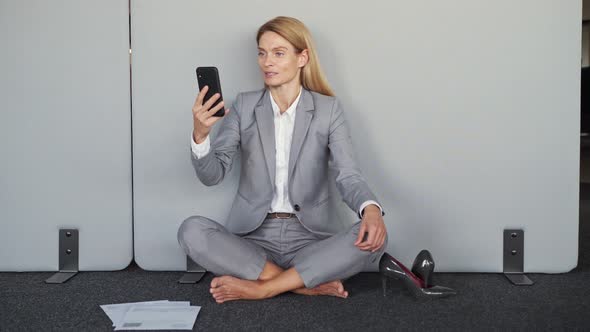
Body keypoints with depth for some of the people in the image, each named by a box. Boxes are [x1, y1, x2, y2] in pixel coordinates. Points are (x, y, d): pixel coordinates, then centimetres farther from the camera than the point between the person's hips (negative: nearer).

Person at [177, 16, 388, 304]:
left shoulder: (328, 109, 1)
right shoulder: (244, 105, 3)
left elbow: (348, 175, -9)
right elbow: (212, 175, -3)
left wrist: (371, 209, -31)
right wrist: (200, 135, -25)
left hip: (310, 239, 0)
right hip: (253, 236, 1)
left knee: (373, 238, -27)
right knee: (192, 231, -26)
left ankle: (262, 288, -20)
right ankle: (308, 284, -21)